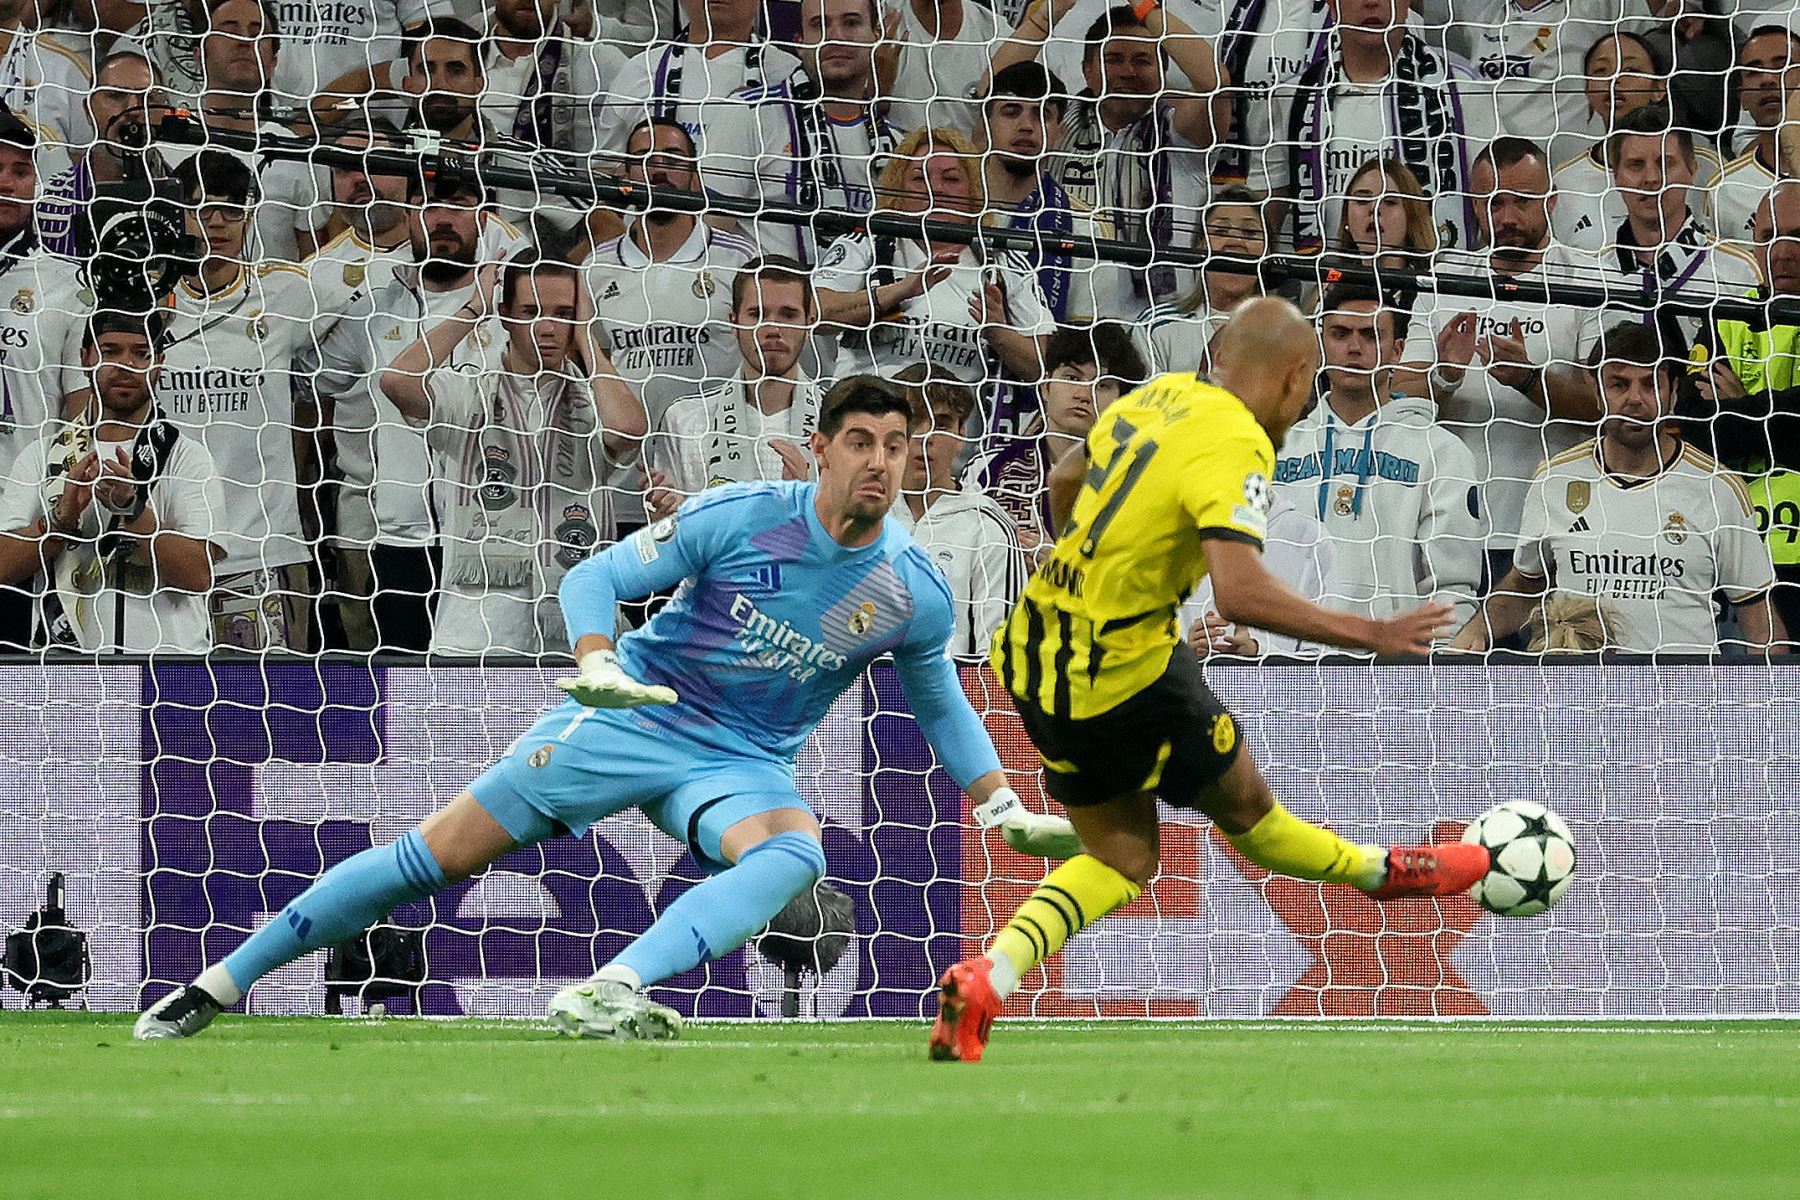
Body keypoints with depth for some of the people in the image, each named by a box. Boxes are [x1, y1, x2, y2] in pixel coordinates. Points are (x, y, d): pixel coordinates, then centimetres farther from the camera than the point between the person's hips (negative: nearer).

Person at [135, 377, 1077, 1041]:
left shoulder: (914, 594, -5)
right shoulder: (739, 518, -14)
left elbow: (941, 705, 14)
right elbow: (594, 579, -9)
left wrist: (1002, 806, 6)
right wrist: (596, 664, -29)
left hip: (740, 764, 2)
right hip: (631, 716, -2)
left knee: (793, 853, -34)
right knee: (437, 855, -7)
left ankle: (603, 995, -48)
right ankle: (218, 986, 4)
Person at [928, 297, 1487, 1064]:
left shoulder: (1157, 399, 7)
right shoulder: (1234, 447, -19)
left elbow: (1065, 482, 24)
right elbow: (1243, 596, -30)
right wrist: (1370, 634, -21)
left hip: (1039, 652, 8)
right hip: (1125, 676, -8)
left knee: (1122, 864, 16)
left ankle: (985, 979, -2)